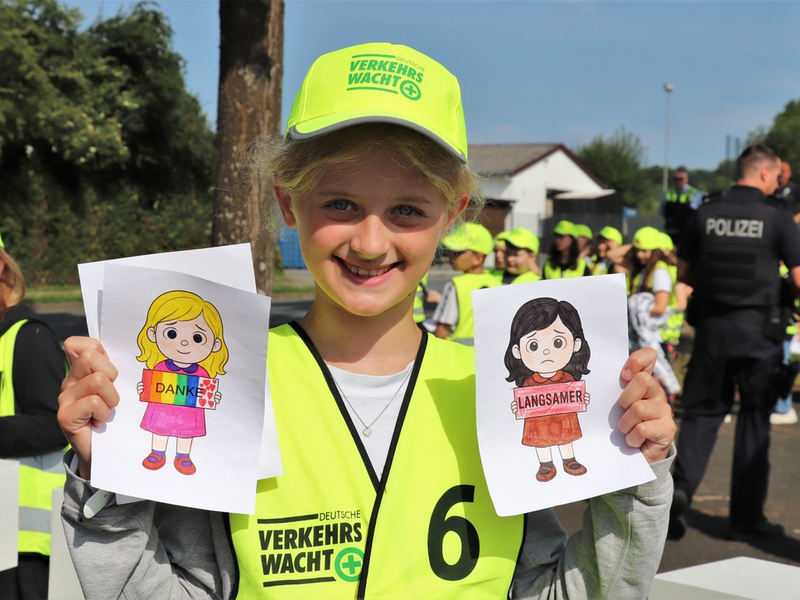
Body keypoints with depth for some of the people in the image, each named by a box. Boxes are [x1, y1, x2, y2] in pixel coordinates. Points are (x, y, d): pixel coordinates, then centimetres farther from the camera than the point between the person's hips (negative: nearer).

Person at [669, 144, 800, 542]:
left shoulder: (706, 214, 2)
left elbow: (683, 274, 9)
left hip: (711, 326, 2)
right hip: (758, 328, -2)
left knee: (702, 412, 11)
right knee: (754, 419, 8)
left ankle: (681, 486, -12)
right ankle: (746, 517, 12)